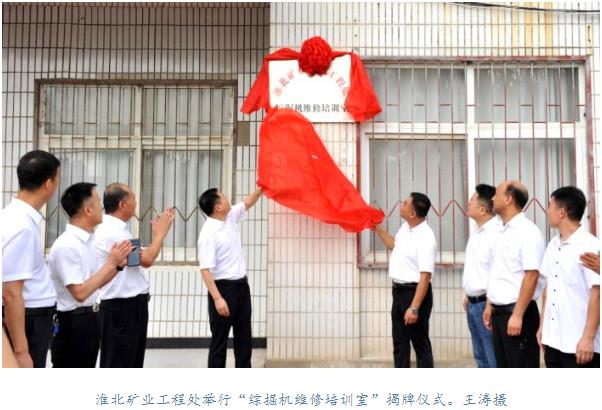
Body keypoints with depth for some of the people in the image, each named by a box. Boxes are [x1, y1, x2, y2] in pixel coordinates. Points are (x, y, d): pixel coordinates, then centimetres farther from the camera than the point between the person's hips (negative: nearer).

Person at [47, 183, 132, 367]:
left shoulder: (87, 240, 8)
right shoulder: (66, 246, -21)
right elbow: (80, 293, -25)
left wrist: (118, 265, -1)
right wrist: (110, 263, -22)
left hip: (89, 319, 9)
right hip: (72, 322, -9)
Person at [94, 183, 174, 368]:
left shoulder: (118, 229, 11)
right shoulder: (112, 232, -20)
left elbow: (140, 257, 14)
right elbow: (146, 259, -22)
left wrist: (157, 233, 9)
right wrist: (161, 233, -8)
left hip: (132, 305, 10)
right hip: (121, 307, -10)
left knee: (133, 361, 20)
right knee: (117, 364, 2)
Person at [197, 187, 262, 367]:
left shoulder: (230, 217, 4)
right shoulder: (209, 233, -20)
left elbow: (247, 203, 21)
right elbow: (205, 269, -24)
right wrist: (217, 298, -28)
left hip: (241, 285, 8)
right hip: (224, 287, -8)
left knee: (244, 335, 15)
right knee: (220, 338, 3)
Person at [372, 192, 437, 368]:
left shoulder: (425, 238, -24)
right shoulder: (405, 227, 5)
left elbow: (425, 276, -27)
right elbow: (394, 245, 27)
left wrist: (414, 308, -28)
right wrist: (377, 228, 21)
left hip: (414, 292, -9)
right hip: (399, 291, 9)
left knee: (420, 343, 3)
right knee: (399, 342, 18)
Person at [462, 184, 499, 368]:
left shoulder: (496, 232, -19)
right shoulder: (477, 232, 12)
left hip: (486, 304, -9)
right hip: (473, 303, 10)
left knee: (494, 359, 0)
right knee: (481, 357, 19)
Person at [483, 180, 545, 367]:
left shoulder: (527, 232, -13)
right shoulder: (504, 232, 13)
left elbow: (531, 276, -20)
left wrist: (517, 315, -22)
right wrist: (490, 306, 17)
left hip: (516, 312, -8)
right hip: (499, 312, 9)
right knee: (504, 368, 16)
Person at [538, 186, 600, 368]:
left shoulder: (590, 246, -14)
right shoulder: (553, 245, 8)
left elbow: (596, 294, -16)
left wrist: (588, 337, -18)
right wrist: (542, 325, 14)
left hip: (578, 343, -7)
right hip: (553, 340, 7)